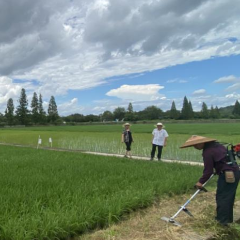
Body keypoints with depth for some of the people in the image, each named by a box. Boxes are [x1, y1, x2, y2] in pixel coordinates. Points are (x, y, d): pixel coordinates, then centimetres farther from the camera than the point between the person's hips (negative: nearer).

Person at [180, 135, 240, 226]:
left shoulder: (208, 152, -18)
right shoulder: (215, 144, 8)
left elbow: (208, 171, -15)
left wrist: (201, 182, -2)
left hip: (227, 175, -9)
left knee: (222, 197, 3)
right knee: (229, 197, 18)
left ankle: (222, 220, 12)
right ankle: (228, 218, 30)